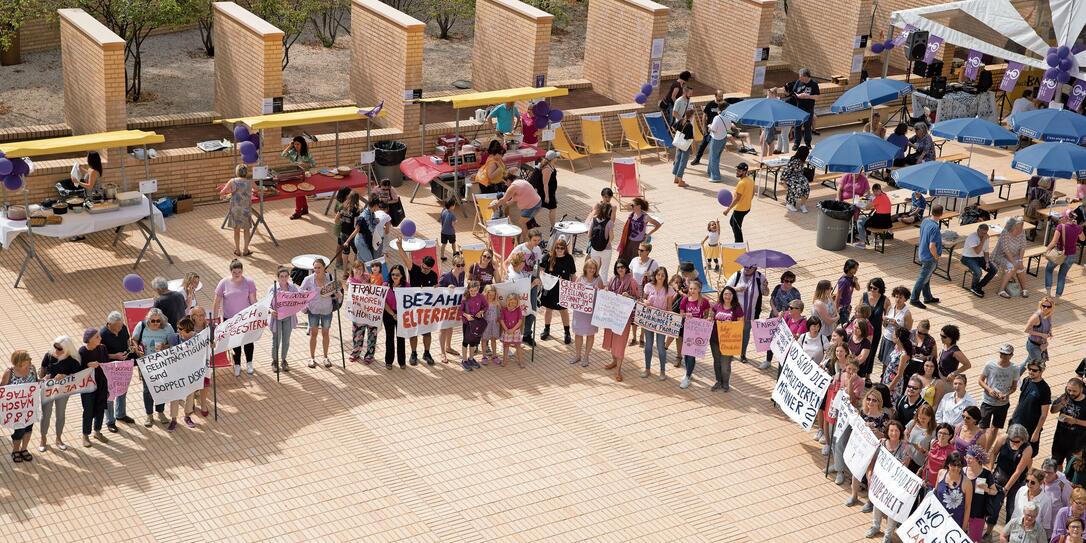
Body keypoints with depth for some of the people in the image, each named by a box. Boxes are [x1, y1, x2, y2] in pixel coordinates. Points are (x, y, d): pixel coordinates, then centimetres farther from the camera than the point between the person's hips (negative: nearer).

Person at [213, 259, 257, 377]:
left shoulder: (249, 282, -10)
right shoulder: (224, 283, -10)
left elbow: (253, 301, -7)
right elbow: (217, 303, -5)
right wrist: (215, 319, -5)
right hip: (230, 318, 0)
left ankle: (249, 363, 32)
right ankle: (237, 365, 28)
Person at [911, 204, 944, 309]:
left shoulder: (925, 221, -2)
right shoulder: (935, 228, -28)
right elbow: (932, 246, -29)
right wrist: (936, 257, -13)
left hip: (923, 254, 9)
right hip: (930, 257, -9)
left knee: (926, 277, 21)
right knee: (923, 278, 2)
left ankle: (928, 297, 35)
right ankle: (914, 299, 10)